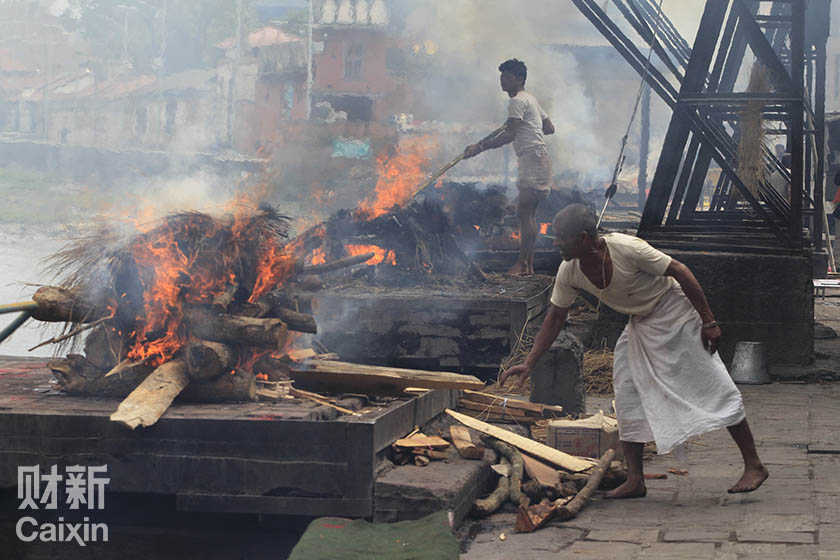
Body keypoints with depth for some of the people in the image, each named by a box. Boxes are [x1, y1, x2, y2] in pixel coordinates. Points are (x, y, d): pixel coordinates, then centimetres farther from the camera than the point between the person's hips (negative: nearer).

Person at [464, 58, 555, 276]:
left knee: (525, 211, -13)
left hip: (533, 157, -10)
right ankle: (528, 264, 8)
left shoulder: (517, 101, -9)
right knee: (528, 212, 8)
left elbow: (509, 135, -18)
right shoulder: (530, 99, 22)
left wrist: (480, 147, -19)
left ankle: (523, 264, -16)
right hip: (535, 158, 10)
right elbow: (550, 128, 26)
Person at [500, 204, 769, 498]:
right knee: (627, 396, 1)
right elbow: (555, 318, 2)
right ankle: (635, 481, 6)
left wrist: (708, 322, -21)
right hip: (640, 325, 7)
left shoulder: (626, 249, -31)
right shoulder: (569, 273, -12)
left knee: (712, 386, -6)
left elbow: (680, 271, -23)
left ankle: (754, 466, 2)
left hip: (676, 314, -7)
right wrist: (528, 363, 0)